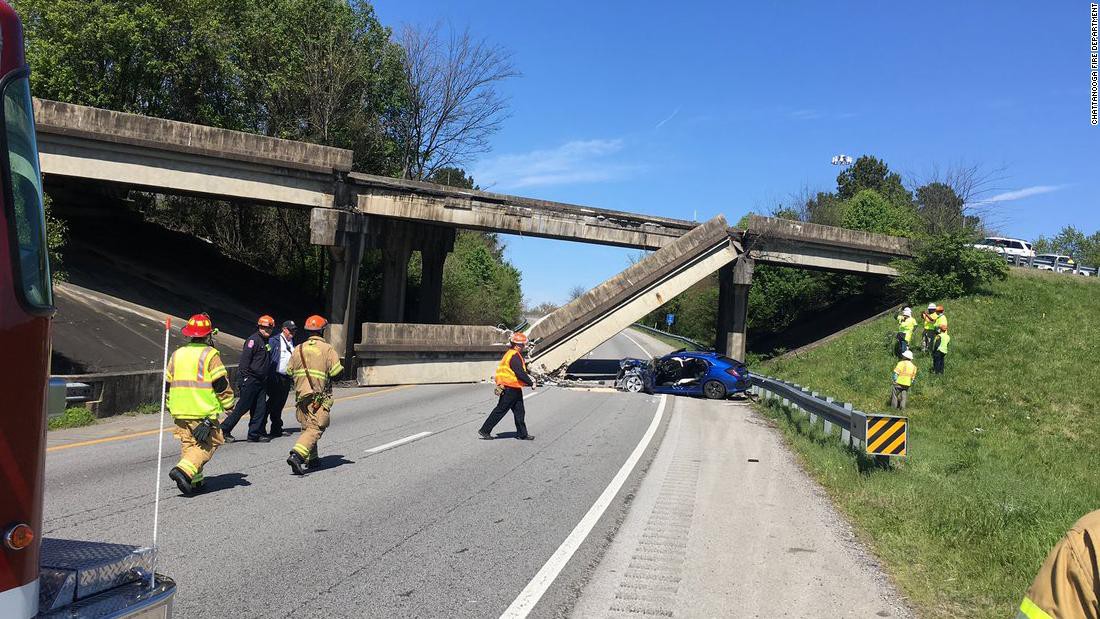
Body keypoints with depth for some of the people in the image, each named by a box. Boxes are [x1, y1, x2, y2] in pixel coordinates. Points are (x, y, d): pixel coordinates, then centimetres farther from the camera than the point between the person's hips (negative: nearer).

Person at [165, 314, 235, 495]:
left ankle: (194, 480, 14)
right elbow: (221, 384, -10)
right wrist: (229, 405, 3)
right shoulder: (209, 354, -8)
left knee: (188, 444, 15)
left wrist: (171, 407, 28)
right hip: (204, 411, -6)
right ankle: (184, 470, -18)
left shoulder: (177, 354, 11)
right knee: (207, 444, 1)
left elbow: (167, 384, 16)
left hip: (180, 412, 6)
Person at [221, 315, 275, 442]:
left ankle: (255, 434, 9)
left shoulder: (267, 342, 17)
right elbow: (245, 359, -16)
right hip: (250, 379, -9)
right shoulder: (253, 340, -10)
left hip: (260, 381, 9)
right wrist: (245, 376, -20)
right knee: (242, 407, -5)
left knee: (260, 408, 5)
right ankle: (224, 430, 6)